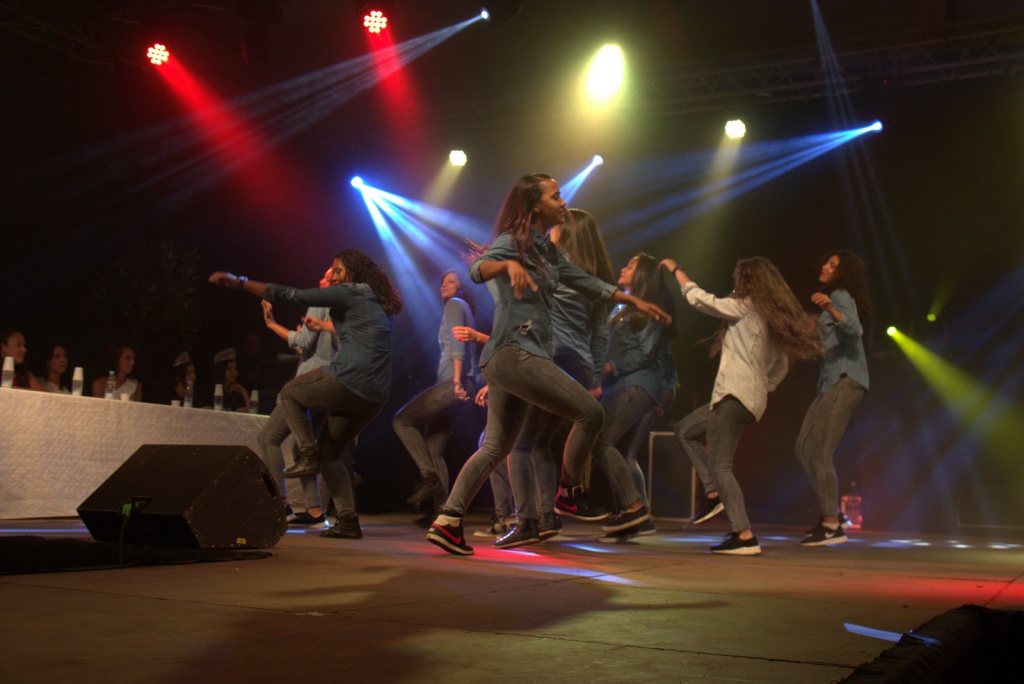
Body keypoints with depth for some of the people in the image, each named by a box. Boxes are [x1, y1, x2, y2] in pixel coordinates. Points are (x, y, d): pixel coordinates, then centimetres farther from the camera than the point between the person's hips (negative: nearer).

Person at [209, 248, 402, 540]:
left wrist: (238, 281, 0)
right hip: (375, 396, 8)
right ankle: (348, 521, 8)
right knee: (330, 452, 19)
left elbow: (291, 295, -5)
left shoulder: (350, 293, -3)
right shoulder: (382, 303, 20)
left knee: (289, 393, 18)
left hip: (348, 382, -8)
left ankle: (308, 456, 4)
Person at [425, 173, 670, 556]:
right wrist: (509, 264, -42)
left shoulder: (547, 252, 21)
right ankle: (570, 492, 8)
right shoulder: (514, 242, -5)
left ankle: (447, 522, 6)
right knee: (590, 413, -9)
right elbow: (477, 269, -22)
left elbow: (586, 283, 28)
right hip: (515, 352, -9)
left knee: (496, 447, 7)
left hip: (519, 358, 9)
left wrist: (635, 301, 28)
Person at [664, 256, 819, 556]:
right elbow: (781, 365, 22)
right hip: (753, 398, 10)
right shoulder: (770, 317, 18)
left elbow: (698, 297, -1)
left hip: (736, 394, -10)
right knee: (684, 431, 19)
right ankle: (716, 493, 9)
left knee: (720, 465, -11)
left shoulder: (744, 307, -6)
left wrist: (675, 269, 12)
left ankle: (745, 537, -16)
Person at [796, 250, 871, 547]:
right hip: (831, 381, 10)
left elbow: (856, 330, -24)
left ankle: (832, 526, -13)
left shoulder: (841, 295, -4)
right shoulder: (832, 299, 23)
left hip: (845, 380, -10)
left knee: (819, 452, -14)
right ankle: (830, 514, 15)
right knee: (804, 448, 9)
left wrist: (831, 309, -37)